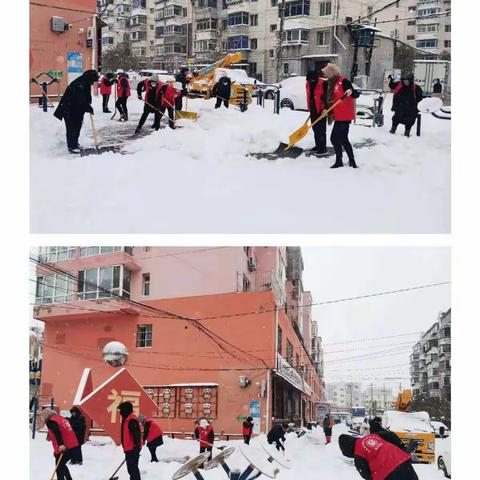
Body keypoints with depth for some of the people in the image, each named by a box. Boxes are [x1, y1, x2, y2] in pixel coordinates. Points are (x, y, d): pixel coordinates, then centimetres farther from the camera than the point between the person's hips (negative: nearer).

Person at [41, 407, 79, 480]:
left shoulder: (50, 422, -5)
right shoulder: (61, 418, 21)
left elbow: (57, 432, -21)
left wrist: (61, 444, -30)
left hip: (63, 448, -8)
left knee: (59, 467, 2)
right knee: (62, 465, 24)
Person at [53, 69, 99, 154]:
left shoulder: (85, 84, 8)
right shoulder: (79, 84, -25)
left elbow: (86, 98, 13)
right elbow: (81, 100, -28)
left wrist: (88, 107, 0)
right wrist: (89, 108, -21)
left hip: (77, 110, 10)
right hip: (69, 109, -10)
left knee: (77, 126, 16)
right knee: (72, 128, -7)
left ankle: (75, 144, 29)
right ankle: (72, 147, -3)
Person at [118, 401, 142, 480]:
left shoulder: (132, 420, -18)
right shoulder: (126, 419, 15)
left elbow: (136, 435, -24)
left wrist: (136, 448, -26)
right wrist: (125, 448, 26)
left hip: (133, 449, -11)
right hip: (129, 449, 11)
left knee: (133, 468, -9)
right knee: (131, 468, 17)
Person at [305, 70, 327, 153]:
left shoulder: (323, 84, -15)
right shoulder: (308, 84, 8)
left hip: (321, 110, -8)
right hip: (313, 110, 8)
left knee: (321, 129, -7)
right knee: (315, 129, 14)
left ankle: (323, 148, -3)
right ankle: (318, 145, 24)